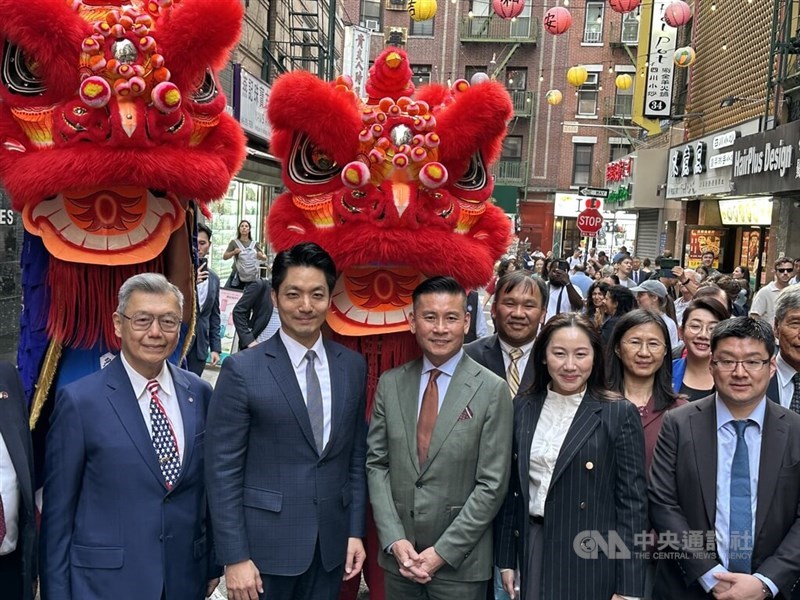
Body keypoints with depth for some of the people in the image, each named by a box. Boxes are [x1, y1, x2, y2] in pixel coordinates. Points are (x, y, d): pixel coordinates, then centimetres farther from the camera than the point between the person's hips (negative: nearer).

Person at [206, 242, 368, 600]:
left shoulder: (353, 366, 2)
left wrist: (356, 531, 5)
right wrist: (235, 557, -11)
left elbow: (357, 457, 7)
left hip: (331, 544, 4)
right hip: (266, 544, -3)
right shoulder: (242, 370, -10)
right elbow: (223, 470, -9)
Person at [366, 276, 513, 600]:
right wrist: (394, 539, -7)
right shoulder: (390, 383, 1)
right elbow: (376, 464, 2)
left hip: (461, 562, -3)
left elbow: (492, 484, -10)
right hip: (399, 555, 3)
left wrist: (443, 552, -12)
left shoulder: (492, 390, -10)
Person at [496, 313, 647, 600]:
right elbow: (512, 488, 7)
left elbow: (632, 502, -8)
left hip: (591, 559, -3)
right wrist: (507, 559, 7)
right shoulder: (522, 408, 2)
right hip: (531, 553, 3)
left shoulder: (620, 414, -8)